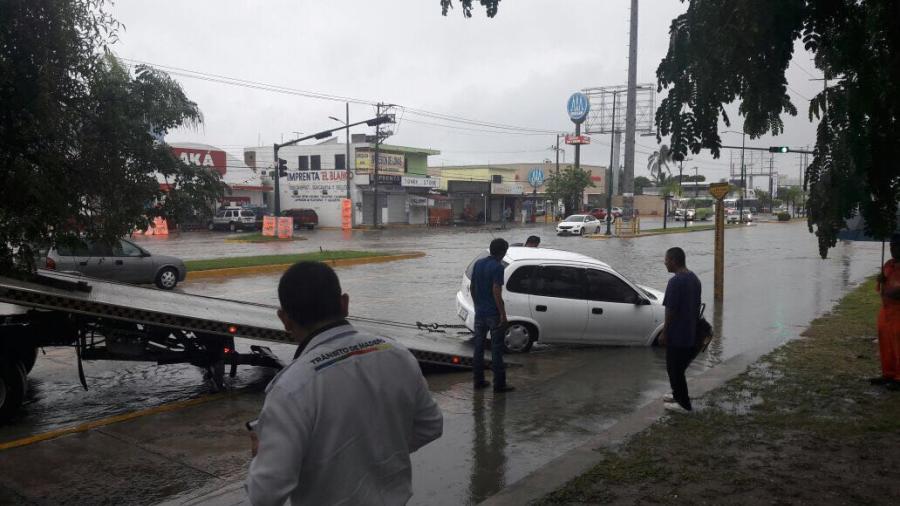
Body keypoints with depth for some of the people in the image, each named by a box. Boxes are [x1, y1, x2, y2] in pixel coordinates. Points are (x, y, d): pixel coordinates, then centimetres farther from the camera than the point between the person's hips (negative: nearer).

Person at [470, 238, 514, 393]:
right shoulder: (497, 267, -15)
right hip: (493, 314, -7)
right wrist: (503, 313, -18)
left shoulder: (478, 264, 8)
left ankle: (479, 381, 19)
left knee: (478, 347, 12)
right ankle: (499, 384, 3)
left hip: (479, 312, 7)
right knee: (496, 349, -1)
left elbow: (472, 288, 13)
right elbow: (496, 291, -22)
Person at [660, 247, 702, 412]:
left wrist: (664, 333, -14)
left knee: (674, 369, 4)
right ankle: (679, 396, 33)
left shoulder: (675, 282, -22)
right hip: (691, 333, 9)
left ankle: (684, 404, 12)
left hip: (677, 335, -9)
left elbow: (671, 310, -21)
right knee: (679, 368, 22)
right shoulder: (694, 278, 7)